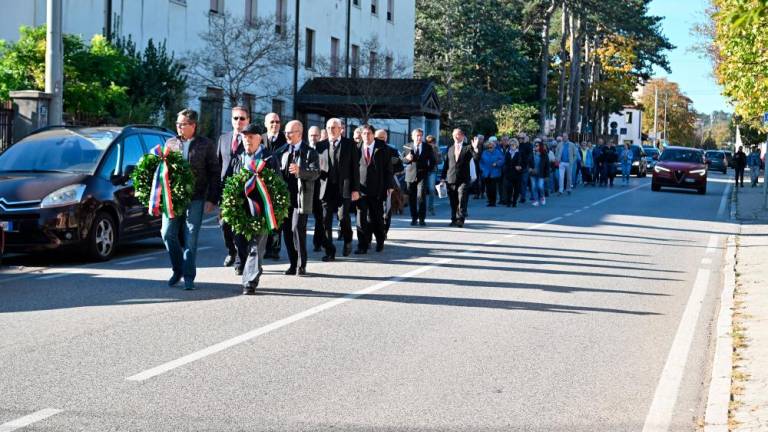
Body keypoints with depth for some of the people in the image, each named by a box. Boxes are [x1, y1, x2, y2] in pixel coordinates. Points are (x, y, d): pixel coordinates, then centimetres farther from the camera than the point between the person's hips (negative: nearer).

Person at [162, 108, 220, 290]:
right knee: (168, 233, -3)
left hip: (195, 198, -3)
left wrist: (211, 199, -3)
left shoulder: (206, 145, 5)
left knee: (190, 238, -2)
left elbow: (214, 173, 4)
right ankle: (177, 269, 17)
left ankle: (188, 276, 6)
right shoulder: (170, 143, 13)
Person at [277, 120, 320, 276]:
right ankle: (293, 264, 14)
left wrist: (299, 171, -27)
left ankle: (301, 265, -6)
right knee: (287, 231, 5)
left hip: (301, 197, -5)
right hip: (285, 196, 5)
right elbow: (278, 171, 19)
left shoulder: (309, 152, 0)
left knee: (298, 229, -13)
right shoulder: (283, 151, 15)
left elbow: (316, 173, -11)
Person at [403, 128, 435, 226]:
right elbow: (403, 160, 9)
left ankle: (422, 218, -7)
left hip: (422, 175, -2)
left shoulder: (428, 147, 6)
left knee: (421, 196, -12)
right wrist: (407, 159, -13)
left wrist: (429, 169, 2)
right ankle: (414, 218, 13)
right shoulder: (408, 147, 8)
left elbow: (432, 160, 14)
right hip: (411, 175, 2)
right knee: (411, 198, 2)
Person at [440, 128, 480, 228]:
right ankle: (454, 220, 15)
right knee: (453, 202, 7)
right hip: (451, 180, 4)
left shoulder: (467, 148, 3)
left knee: (462, 201, -12)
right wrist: (442, 178, 10)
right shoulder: (450, 149, 16)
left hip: (463, 179, -4)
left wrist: (475, 149, -29)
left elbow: (476, 158, -11)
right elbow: (446, 164, 16)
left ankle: (460, 220, -12)